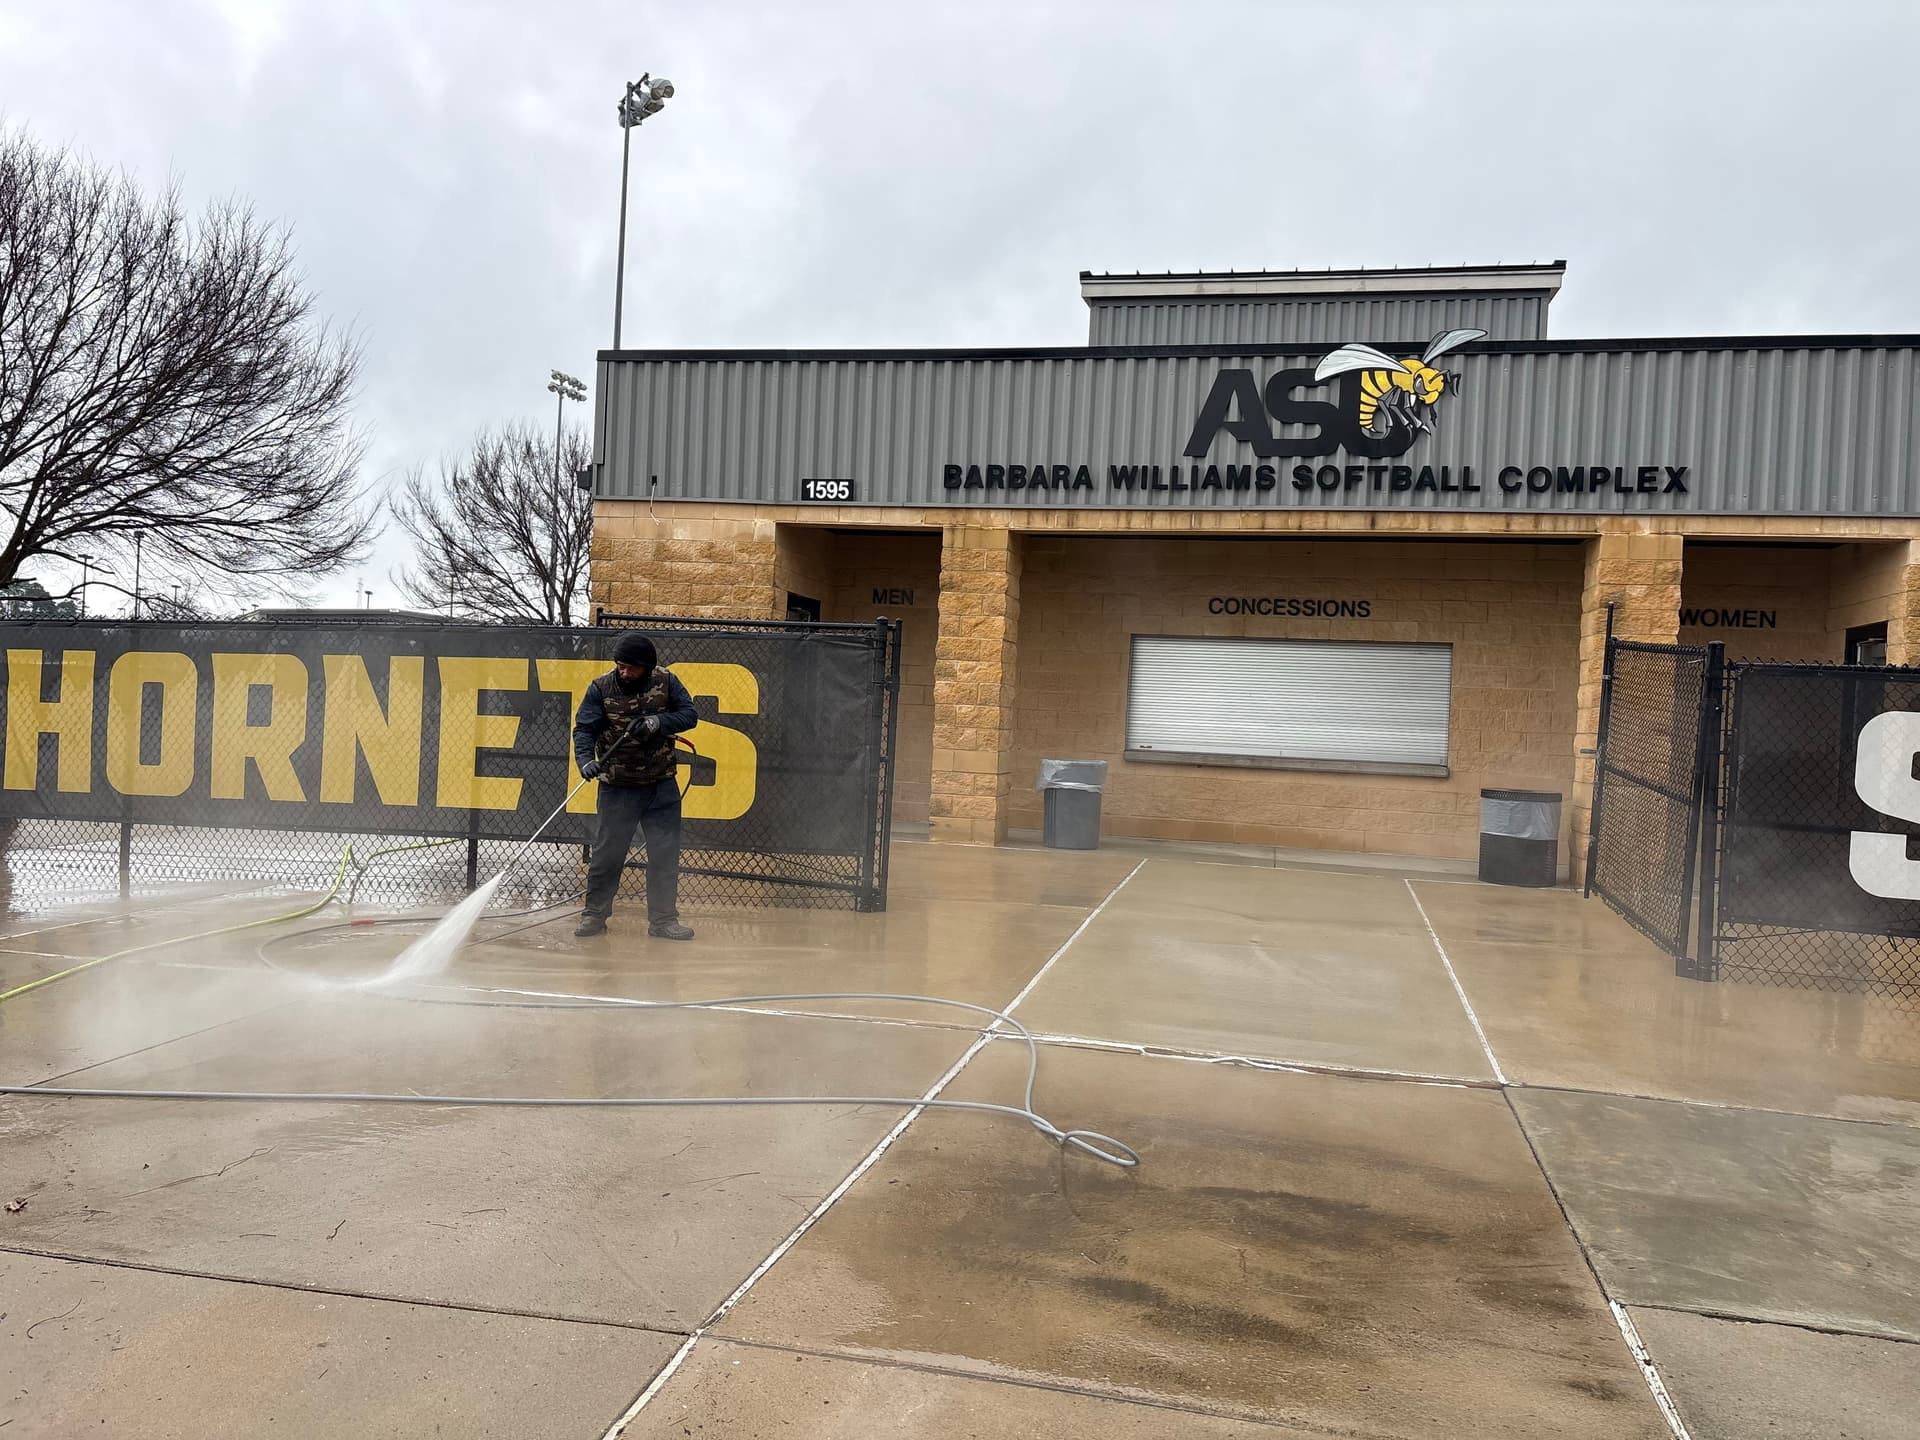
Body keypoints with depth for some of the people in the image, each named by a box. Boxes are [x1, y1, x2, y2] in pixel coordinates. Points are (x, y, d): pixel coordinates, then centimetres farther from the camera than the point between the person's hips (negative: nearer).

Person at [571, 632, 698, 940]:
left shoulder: (666, 681, -3)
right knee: (608, 853, 4)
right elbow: (584, 729, -10)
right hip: (618, 787, -2)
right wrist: (586, 760, -28)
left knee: (666, 854, 3)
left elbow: (689, 714, -2)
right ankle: (594, 915, 20)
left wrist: (659, 722, -20)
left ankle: (663, 920, 13)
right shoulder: (601, 688, -7)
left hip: (662, 786, 2)